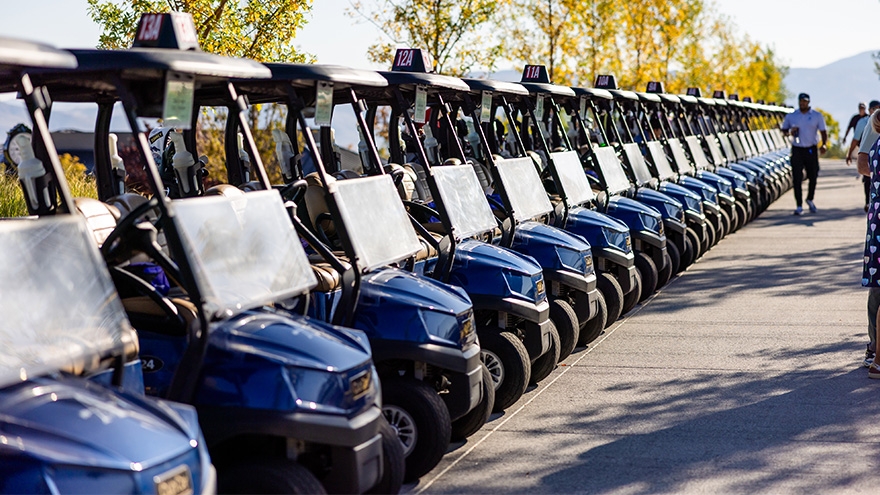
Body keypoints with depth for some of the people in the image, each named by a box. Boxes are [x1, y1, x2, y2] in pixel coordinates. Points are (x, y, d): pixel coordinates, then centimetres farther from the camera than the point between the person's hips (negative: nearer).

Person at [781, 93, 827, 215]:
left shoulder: (817, 116, 4)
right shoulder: (791, 116, 6)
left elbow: (823, 131, 4)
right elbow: (784, 130, 16)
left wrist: (824, 144, -13)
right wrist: (789, 132, -8)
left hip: (811, 150, 0)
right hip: (797, 150, 0)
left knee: (813, 176, 4)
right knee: (797, 178, -4)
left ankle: (810, 199, 30)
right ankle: (799, 206, 0)